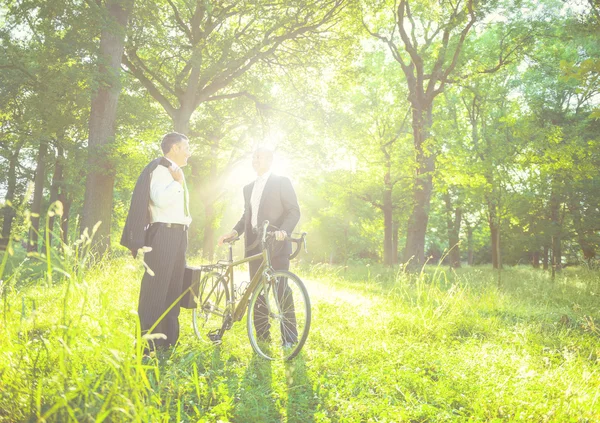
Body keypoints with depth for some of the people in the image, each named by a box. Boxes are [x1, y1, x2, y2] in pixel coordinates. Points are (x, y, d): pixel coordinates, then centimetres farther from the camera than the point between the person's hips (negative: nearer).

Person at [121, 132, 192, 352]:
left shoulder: (176, 172, 20)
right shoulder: (160, 169, -8)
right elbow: (160, 199, -25)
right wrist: (178, 182, -14)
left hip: (178, 234, 10)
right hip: (164, 233, -10)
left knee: (173, 288, 11)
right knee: (156, 287, -9)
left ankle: (168, 339, 19)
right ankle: (148, 343, -6)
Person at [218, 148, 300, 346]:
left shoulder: (282, 182, 3)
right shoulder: (248, 188, 22)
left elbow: (294, 211, -6)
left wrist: (283, 230, -24)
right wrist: (234, 231, 5)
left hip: (276, 245, -6)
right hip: (255, 246, 6)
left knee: (281, 291, -8)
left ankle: (290, 337, -4)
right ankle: (262, 333, 12)